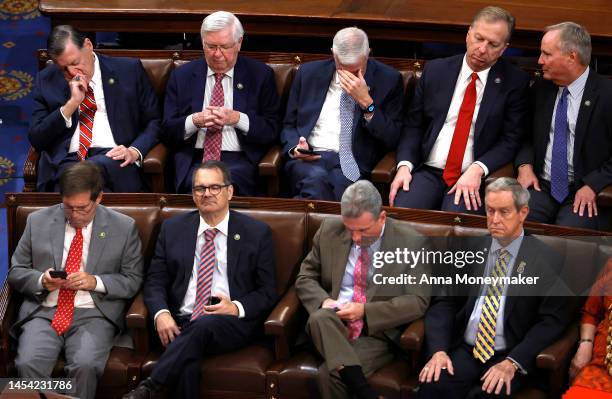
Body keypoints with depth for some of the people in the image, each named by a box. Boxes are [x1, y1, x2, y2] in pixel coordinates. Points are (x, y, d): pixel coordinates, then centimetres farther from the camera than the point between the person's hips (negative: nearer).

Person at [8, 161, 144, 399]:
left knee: (85, 366, -32)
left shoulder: (124, 228, 6)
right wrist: (41, 281, -9)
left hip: (93, 314, -1)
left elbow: (133, 281, 6)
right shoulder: (38, 222, 11)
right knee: (28, 364, -29)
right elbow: (16, 272, 13)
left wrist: (95, 282, -11)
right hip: (43, 311, 2)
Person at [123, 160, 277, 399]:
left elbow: (268, 291, 8)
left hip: (233, 324, -1)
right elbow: (155, 281, 13)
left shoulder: (257, 233, 9)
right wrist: (161, 313, -9)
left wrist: (237, 308, -13)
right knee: (188, 355, -36)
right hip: (181, 323, 1)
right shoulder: (173, 229, 16)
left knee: (204, 324, -37)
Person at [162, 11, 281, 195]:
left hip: (239, 160, -1)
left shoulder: (260, 75, 8)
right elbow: (167, 130, 10)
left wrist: (237, 119, -11)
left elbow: (273, 130, 4)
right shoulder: (181, 76, 13)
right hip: (193, 159, 1)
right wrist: (195, 121, -10)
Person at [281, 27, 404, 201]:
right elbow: (289, 126, 18)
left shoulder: (388, 79, 4)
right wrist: (295, 149, -4)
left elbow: (392, 140, -1)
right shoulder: (309, 73, 11)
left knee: (339, 186, -35)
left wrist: (366, 102, -12)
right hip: (309, 159, 1)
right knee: (316, 179, -35)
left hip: (352, 163, -1)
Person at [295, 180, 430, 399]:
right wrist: (323, 301, -11)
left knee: (329, 373, -32)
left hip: (377, 332, -3)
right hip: (331, 327, 4)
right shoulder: (329, 231, 4)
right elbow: (306, 277, 12)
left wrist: (365, 311, -18)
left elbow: (418, 301, -8)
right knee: (320, 317, -36)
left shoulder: (411, 243, -5)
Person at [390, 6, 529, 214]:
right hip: (427, 171, 2)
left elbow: (511, 139, -1)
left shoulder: (515, 82, 3)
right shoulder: (435, 70, 10)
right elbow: (413, 125, 12)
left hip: (472, 180, -2)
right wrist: (404, 165, -5)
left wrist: (477, 169, -17)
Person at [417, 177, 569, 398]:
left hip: (510, 356, -2)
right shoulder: (469, 251, 12)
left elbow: (551, 320, -4)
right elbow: (444, 303, 8)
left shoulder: (546, 260, 1)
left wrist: (512, 363, -15)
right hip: (465, 350, 2)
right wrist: (438, 350, -9)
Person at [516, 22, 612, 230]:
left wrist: (593, 186, -15)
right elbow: (526, 135, 21)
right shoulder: (540, 89, 11)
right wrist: (525, 165, 2)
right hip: (541, 186, 4)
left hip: (583, 193, -4)